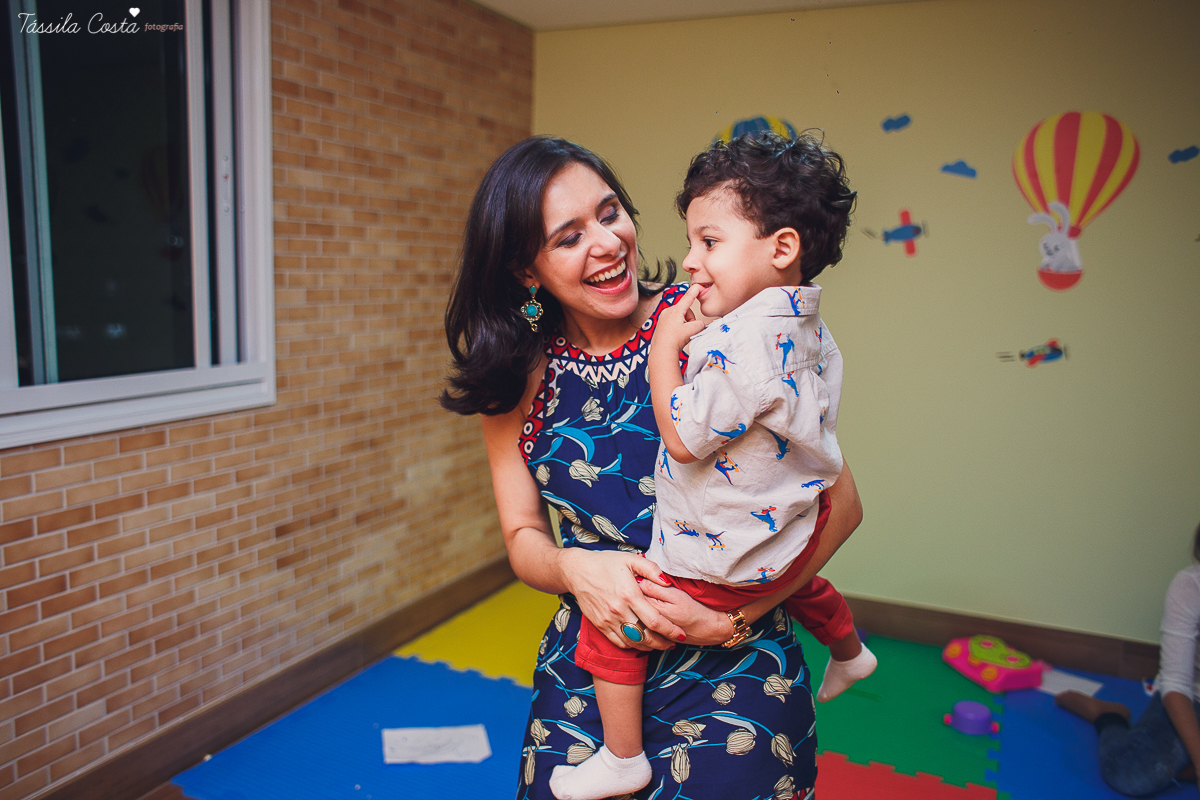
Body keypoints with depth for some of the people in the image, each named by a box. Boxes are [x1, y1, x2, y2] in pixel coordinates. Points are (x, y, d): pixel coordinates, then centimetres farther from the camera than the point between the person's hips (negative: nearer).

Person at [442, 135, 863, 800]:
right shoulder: (518, 375, -1)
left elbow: (839, 502, -12)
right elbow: (523, 536, 3)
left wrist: (735, 613, -23)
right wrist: (575, 569, -19)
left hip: (732, 671, -3)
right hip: (584, 675, 3)